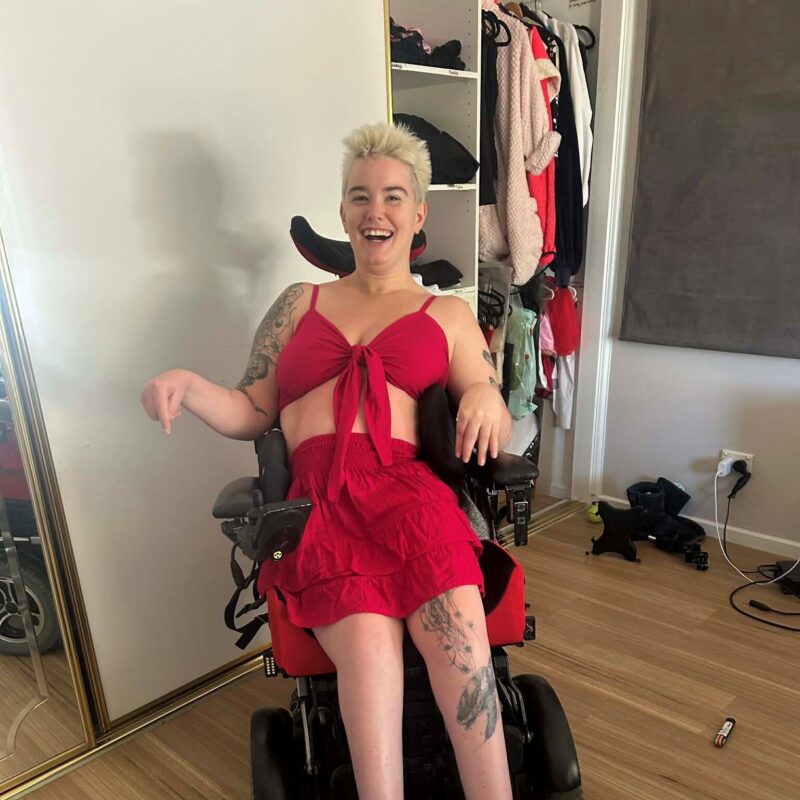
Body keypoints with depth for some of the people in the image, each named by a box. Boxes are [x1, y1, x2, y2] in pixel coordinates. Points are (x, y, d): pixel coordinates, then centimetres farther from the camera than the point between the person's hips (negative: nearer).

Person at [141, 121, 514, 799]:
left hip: (408, 486, 0)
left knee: (458, 630, -30)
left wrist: (487, 395, -9)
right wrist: (189, 387, 1)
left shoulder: (448, 315, 21)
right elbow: (252, 413, 20)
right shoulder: (300, 304, 25)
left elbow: (495, 434, 15)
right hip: (318, 495, 1)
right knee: (368, 639, -30)